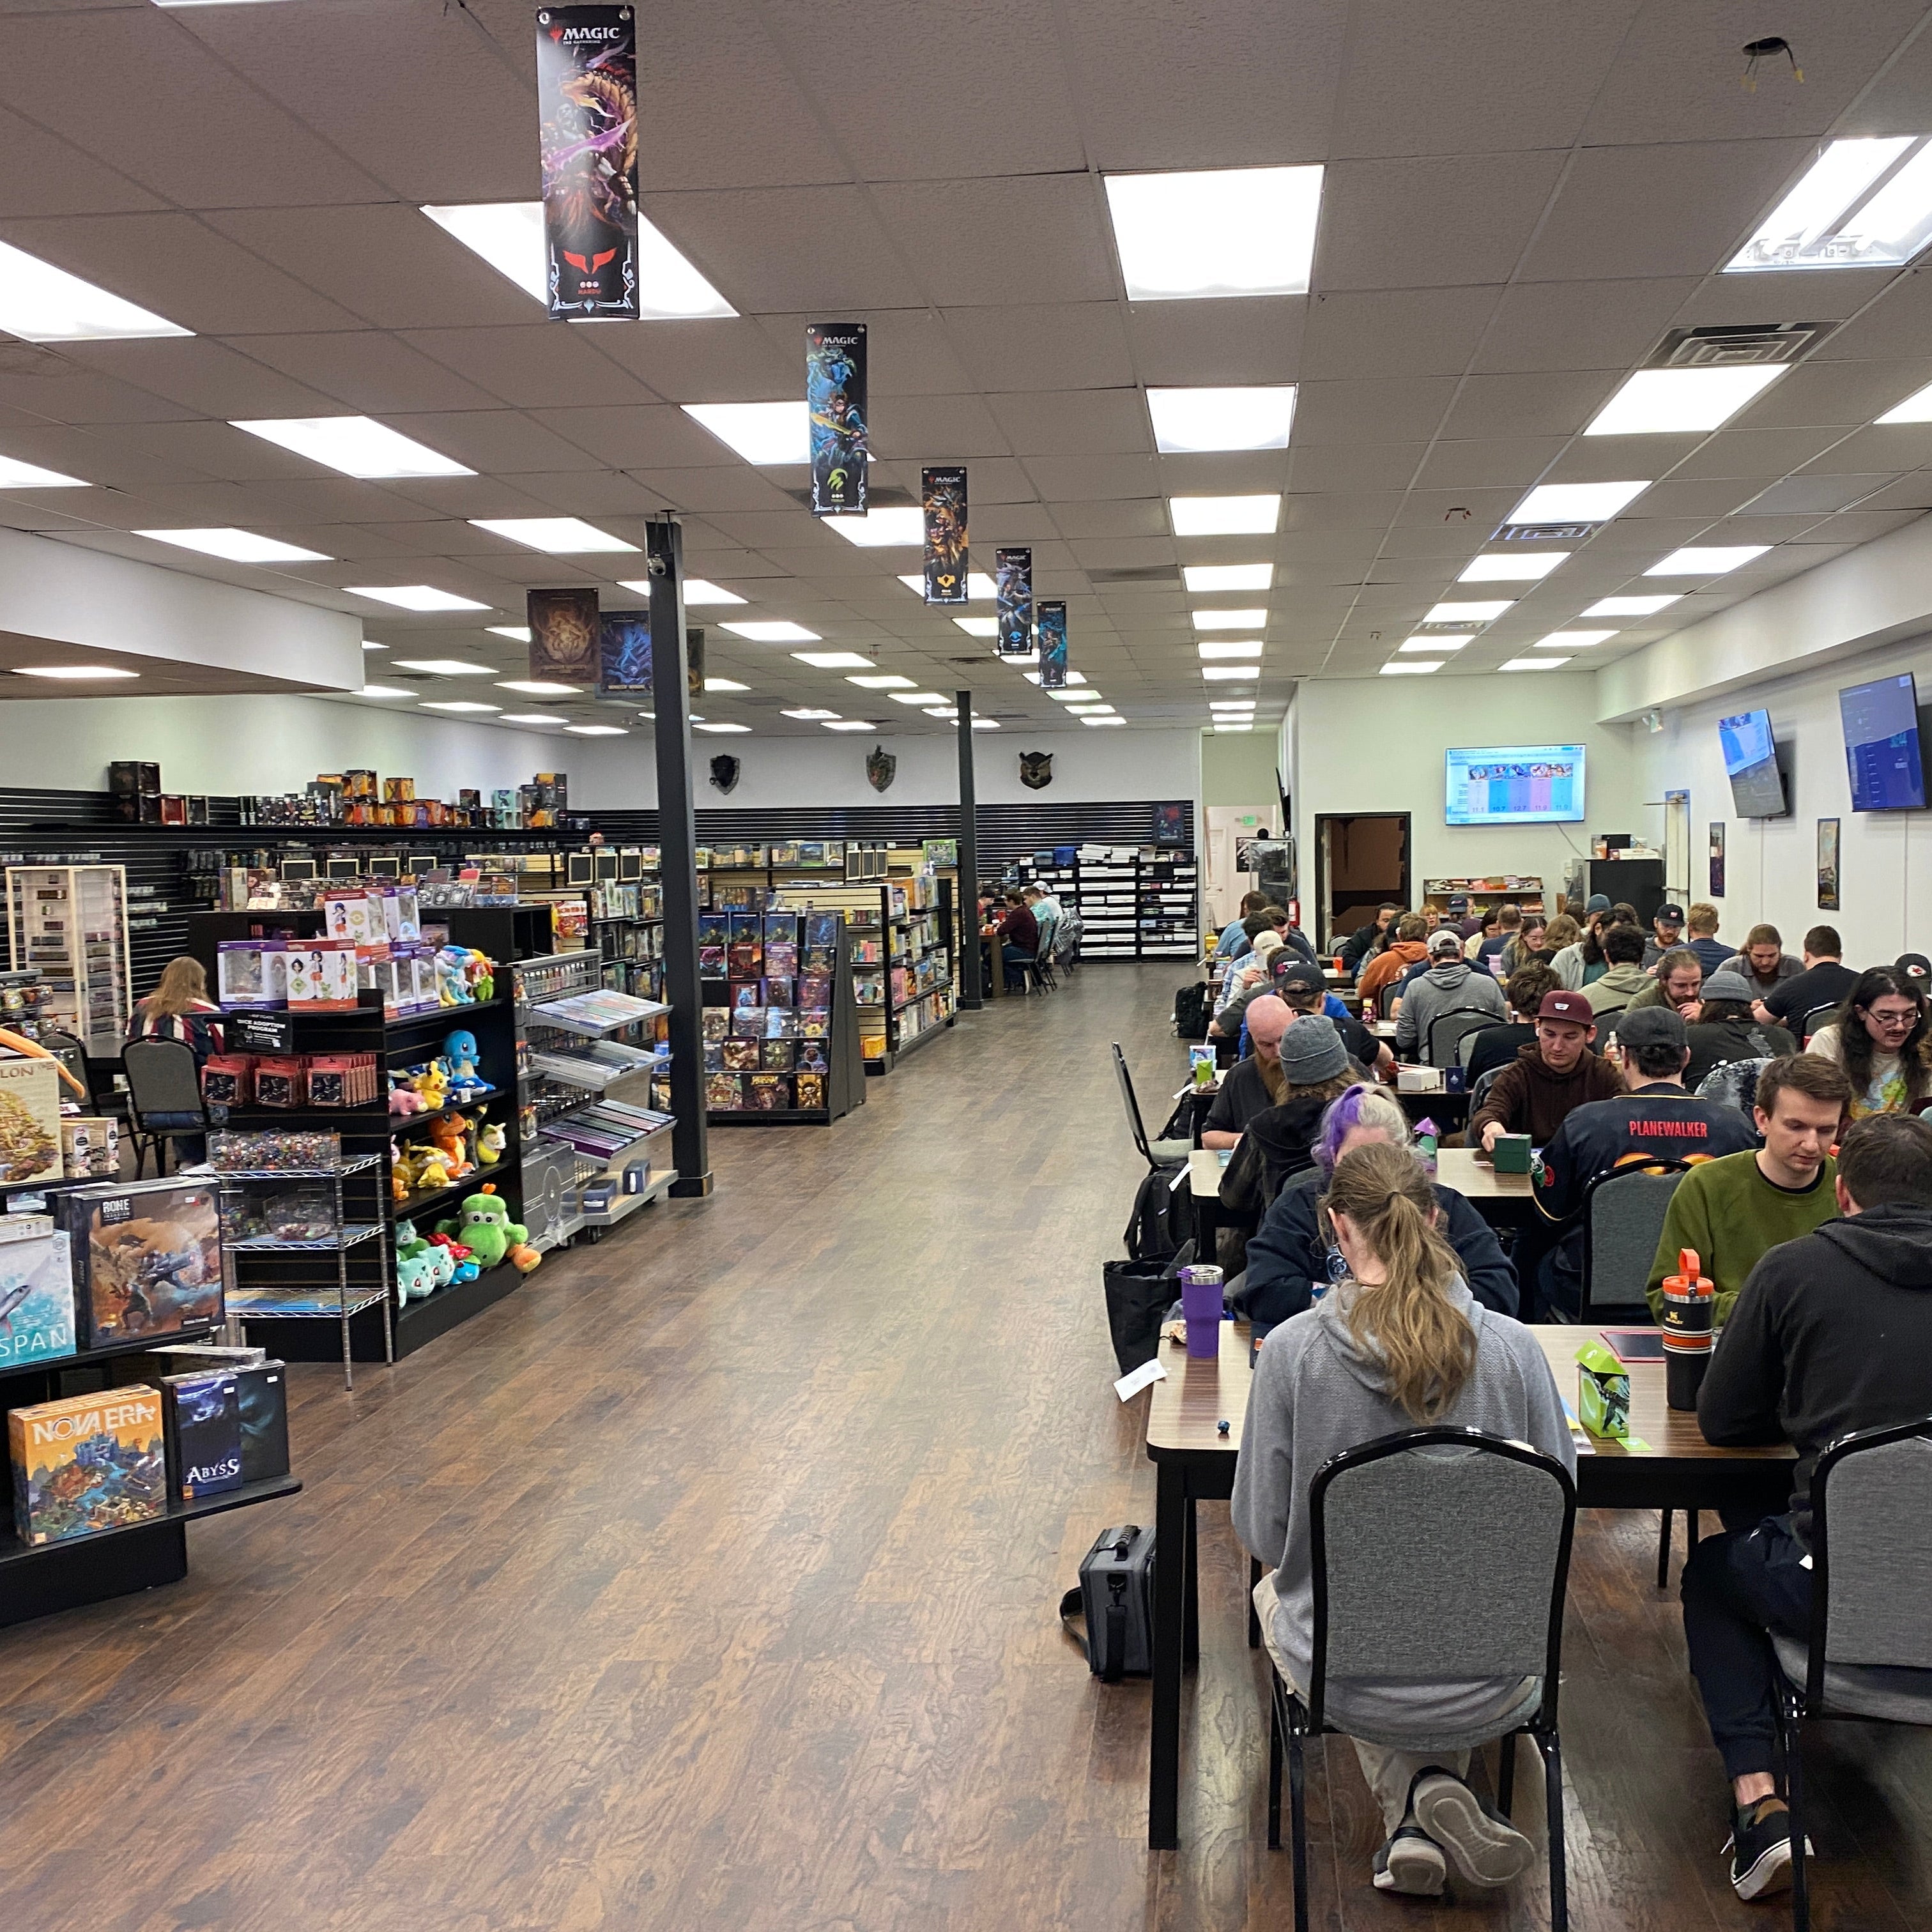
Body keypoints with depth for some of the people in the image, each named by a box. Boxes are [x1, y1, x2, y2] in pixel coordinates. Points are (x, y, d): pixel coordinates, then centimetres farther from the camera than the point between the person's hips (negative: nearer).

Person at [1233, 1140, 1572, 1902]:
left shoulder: (1292, 1349, -19)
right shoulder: (1511, 1347, -15)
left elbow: (1262, 1531, -8)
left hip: (1343, 1686, -2)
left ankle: (1412, 1801, 15)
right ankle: (1439, 1785, 14)